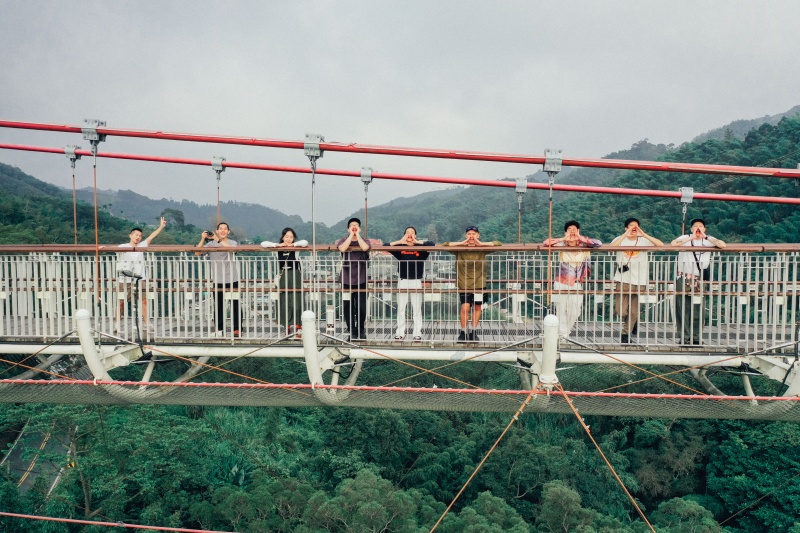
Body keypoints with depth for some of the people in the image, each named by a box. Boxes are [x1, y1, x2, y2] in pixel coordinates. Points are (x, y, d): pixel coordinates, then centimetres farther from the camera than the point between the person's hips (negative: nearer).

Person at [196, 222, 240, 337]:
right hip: (218, 280, 1)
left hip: (232, 279, -1)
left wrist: (218, 239, -25)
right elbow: (197, 253, -3)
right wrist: (203, 239, -12)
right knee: (218, 306, 6)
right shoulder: (211, 244, 6)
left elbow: (230, 248, -21)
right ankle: (219, 329, 15)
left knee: (235, 305, 2)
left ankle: (237, 329, 10)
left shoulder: (233, 243, 3)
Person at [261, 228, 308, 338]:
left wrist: (293, 244, -9)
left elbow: (305, 243, -18)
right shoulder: (278, 247, 5)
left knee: (295, 303, -8)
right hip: (283, 276, 2)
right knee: (284, 303, 4)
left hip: (295, 276, -2)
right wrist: (277, 245, -8)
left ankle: (295, 327, -4)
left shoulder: (296, 247, 0)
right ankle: (289, 327, 12)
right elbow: (263, 244, -2)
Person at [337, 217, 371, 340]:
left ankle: (360, 329, 20)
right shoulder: (343, 240, 6)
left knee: (361, 307, 0)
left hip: (361, 280, 0)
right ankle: (352, 331, 14)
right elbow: (342, 249, -18)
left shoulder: (364, 241, 5)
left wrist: (357, 234, -8)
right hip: (346, 280, 0)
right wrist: (351, 235, -10)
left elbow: (365, 248, -19)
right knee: (348, 307, 2)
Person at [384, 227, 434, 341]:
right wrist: (400, 241, -9)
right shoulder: (400, 247, 4)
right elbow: (385, 246, -4)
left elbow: (431, 244, -14)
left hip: (416, 281, -1)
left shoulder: (420, 247, 1)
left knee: (417, 309, 3)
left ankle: (418, 333, 8)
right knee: (401, 308, 6)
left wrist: (417, 241, -13)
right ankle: (400, 333, 14)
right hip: (402, 281, 1)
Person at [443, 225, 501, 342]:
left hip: (479, 284, 2)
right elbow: (445, 245, -9)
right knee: (465, 308, -11)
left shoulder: (482, 249, -1)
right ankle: (463, 333, 5)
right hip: (464, 284, -2)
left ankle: (474, 332, 24)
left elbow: (497, 243, -5)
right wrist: (462, 243, -17)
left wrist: (481, 244, -15)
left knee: (477, 307, 10)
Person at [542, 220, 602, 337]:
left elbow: (598, 243, -13)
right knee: (561, 310, 5)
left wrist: (581, 238, -15)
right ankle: (563, 334, 20)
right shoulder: (561, 245, -6)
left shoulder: (583, 245, -2)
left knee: (575, 312, 9)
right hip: (561, 284, -2)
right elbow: (545, 243, -15)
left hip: (577, 284, 2)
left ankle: (567, 330, 32)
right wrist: (563, 239, -17)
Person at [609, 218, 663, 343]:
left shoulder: (643, 241, 5)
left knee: (634, 311, 4)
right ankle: (633, 323, 27)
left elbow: (661, 245, -10)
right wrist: (625, 235, -22)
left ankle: (626, 333, 21)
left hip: (639, 281, 1)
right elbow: (611, 247, -18)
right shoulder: (620, 239, 3)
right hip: (623, 280, -1)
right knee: (621, 311, -4)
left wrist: (644, 234, -15)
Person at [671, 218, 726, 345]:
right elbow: (673, 244, -19)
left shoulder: (708, 240, 6)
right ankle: (685, 337, 6)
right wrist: (691, 237, -19)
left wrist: (706, 237, -14)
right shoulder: (685, 238, 1)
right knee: (683, 309, -1)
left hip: (699, 279, 1)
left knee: (698, 310, 2)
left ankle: (696, 337, 10)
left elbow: (723, 245, -10)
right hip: (684, 278, -1)